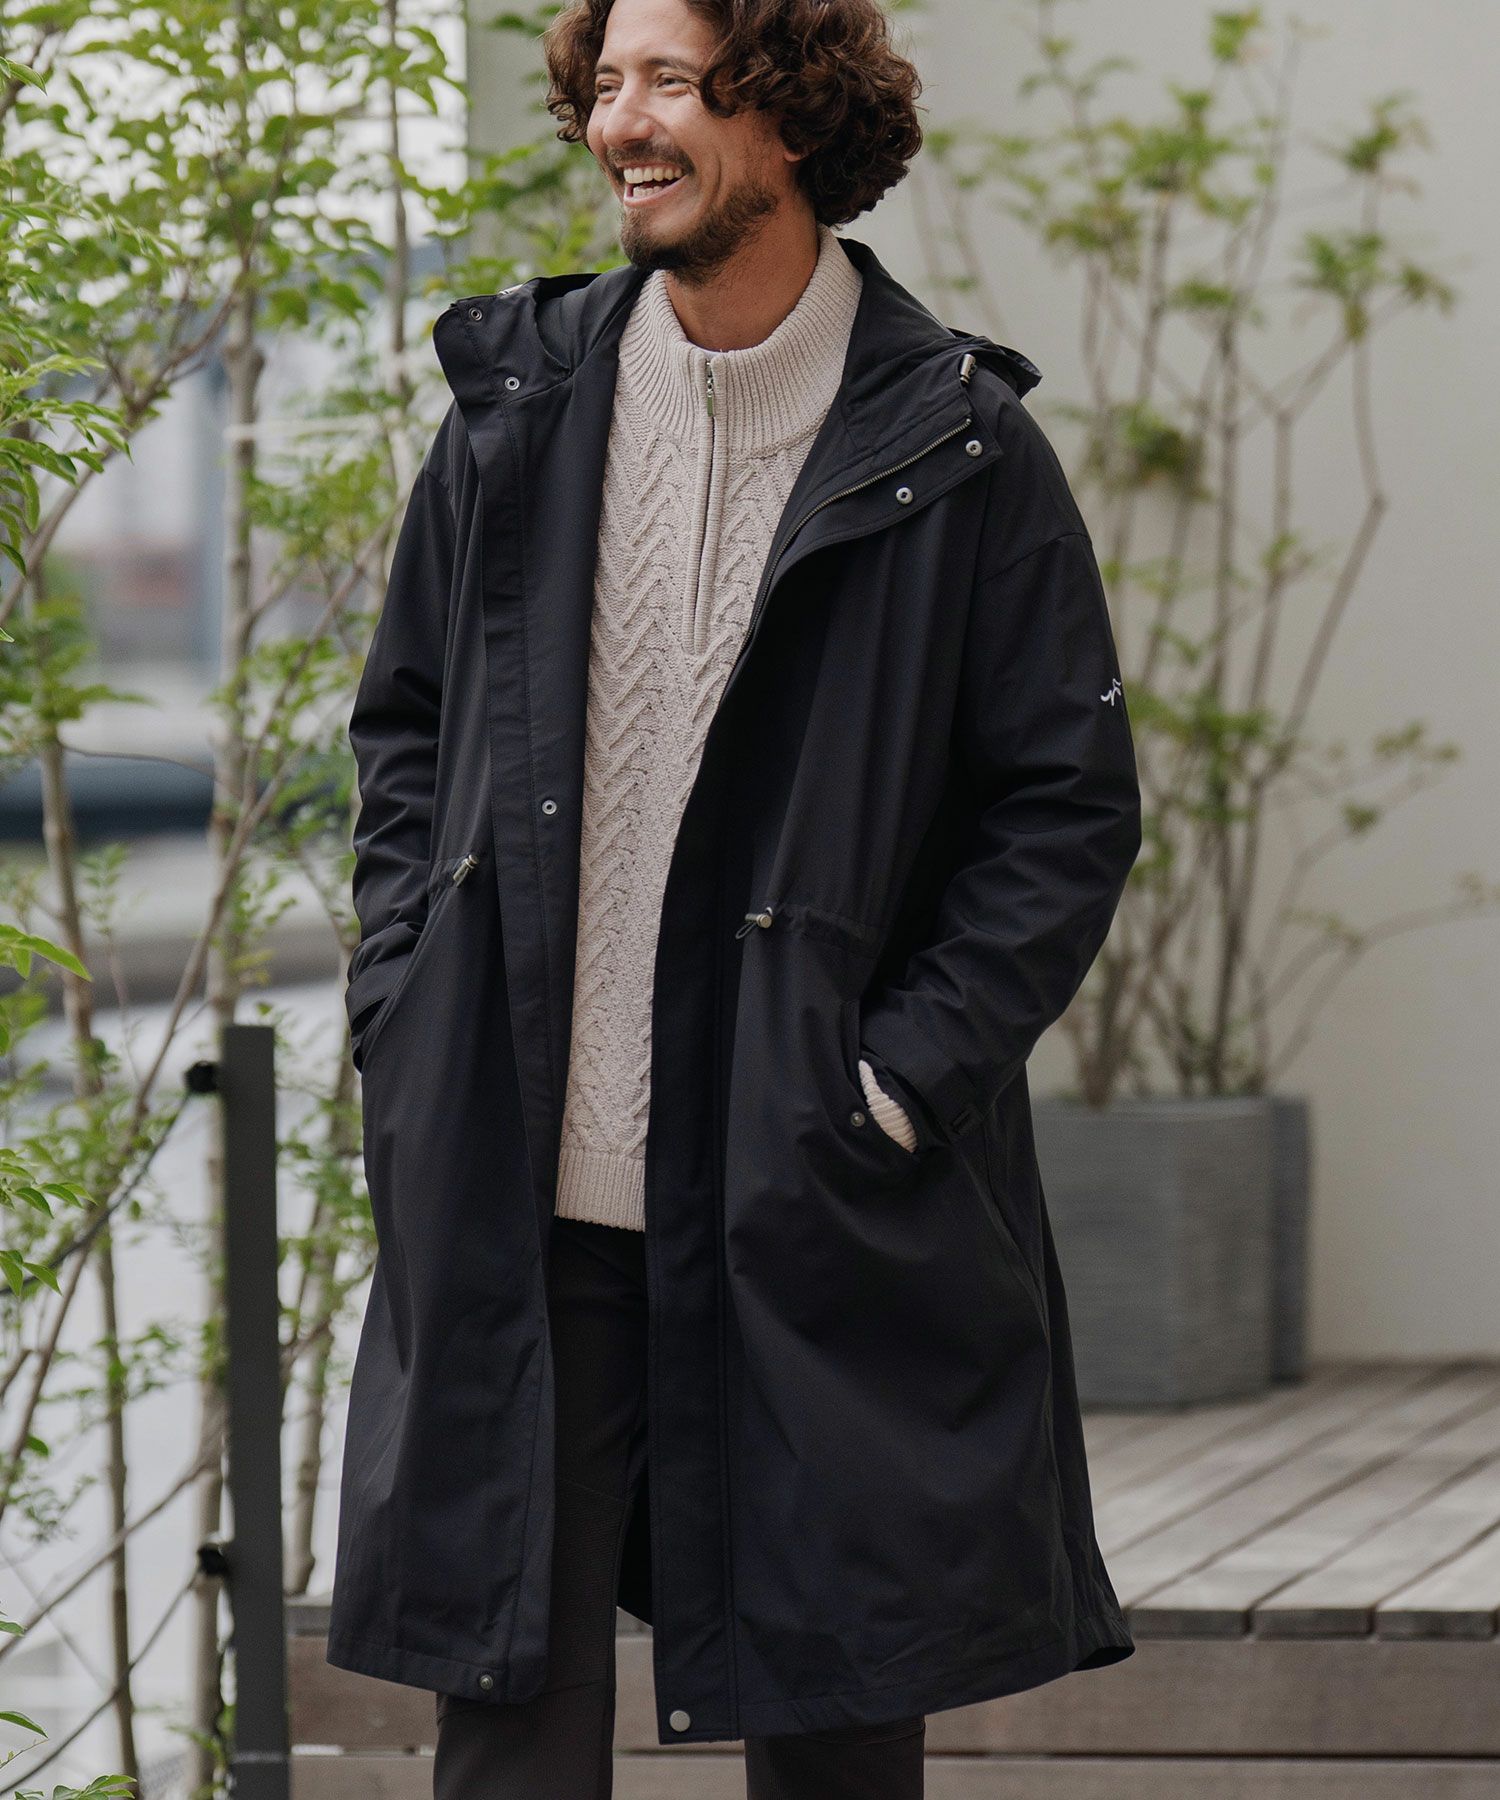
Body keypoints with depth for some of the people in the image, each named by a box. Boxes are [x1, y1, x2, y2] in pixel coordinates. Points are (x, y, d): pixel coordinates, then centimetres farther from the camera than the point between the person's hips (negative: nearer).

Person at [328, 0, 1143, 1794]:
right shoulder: (519, 404, 7)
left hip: (813, 1214, -2)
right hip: (521, 1205, 2)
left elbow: (1072, 804, 0)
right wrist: (407, 1011, 4)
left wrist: (896, 1076, -8)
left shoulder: (955, 449, -3)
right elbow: (404, 727, 17)